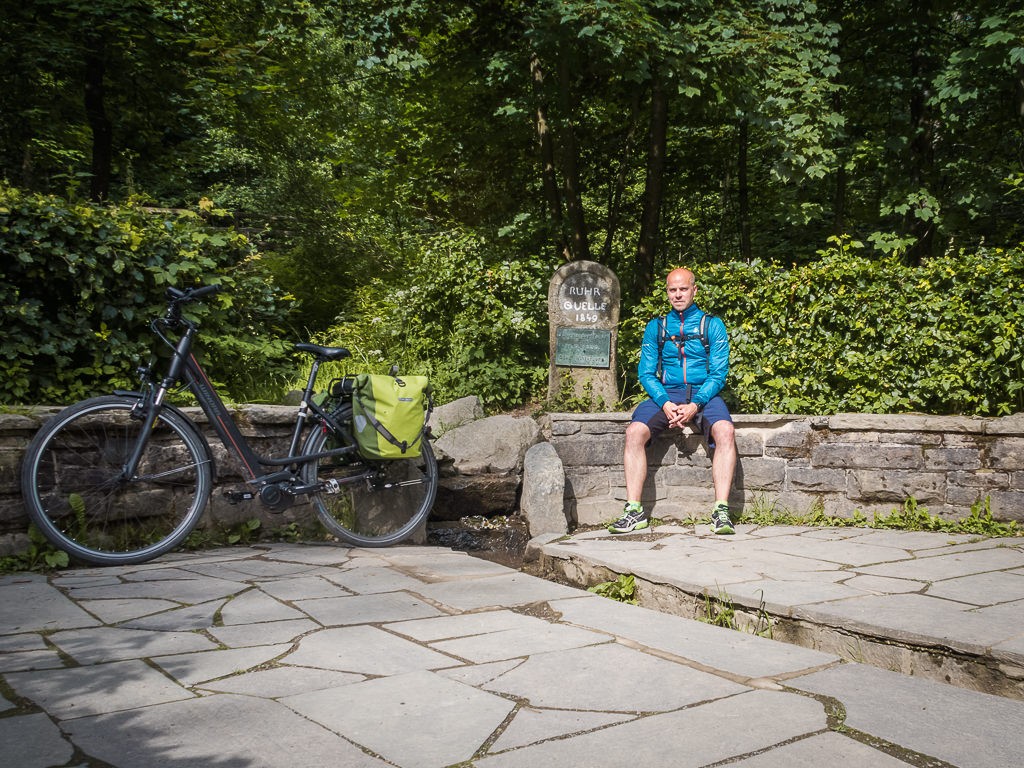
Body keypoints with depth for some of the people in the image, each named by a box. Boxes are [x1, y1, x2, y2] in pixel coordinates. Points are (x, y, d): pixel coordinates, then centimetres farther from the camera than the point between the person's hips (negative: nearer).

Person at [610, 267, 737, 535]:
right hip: (665, 394, 1)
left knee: (725, 430, -32)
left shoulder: (712, 325, 7)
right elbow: (646, 373, 6)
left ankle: (721, 510, -31)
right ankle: (634, 510, -24)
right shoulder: (656, 327, 12)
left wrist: (695, 405, -17)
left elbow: (718, 373, 0)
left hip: (704, 394, -1)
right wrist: (664, 403, -13)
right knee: (634, 431, -26)